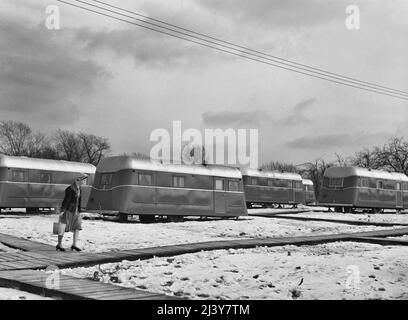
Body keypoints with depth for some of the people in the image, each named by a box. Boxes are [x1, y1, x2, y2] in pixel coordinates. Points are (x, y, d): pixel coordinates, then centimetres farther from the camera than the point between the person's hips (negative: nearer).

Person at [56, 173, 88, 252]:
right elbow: (66, 200, -20)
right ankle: (59, 245, 16)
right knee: (63, 228, 3)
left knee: (78, 227, -2)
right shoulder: (71, 189, -18)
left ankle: (74, 245, 1)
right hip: (68, 210, -8)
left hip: (75, 211, 8)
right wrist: (62, 210, -21)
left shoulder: (79, 188, 8)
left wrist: (79, 211, 17)